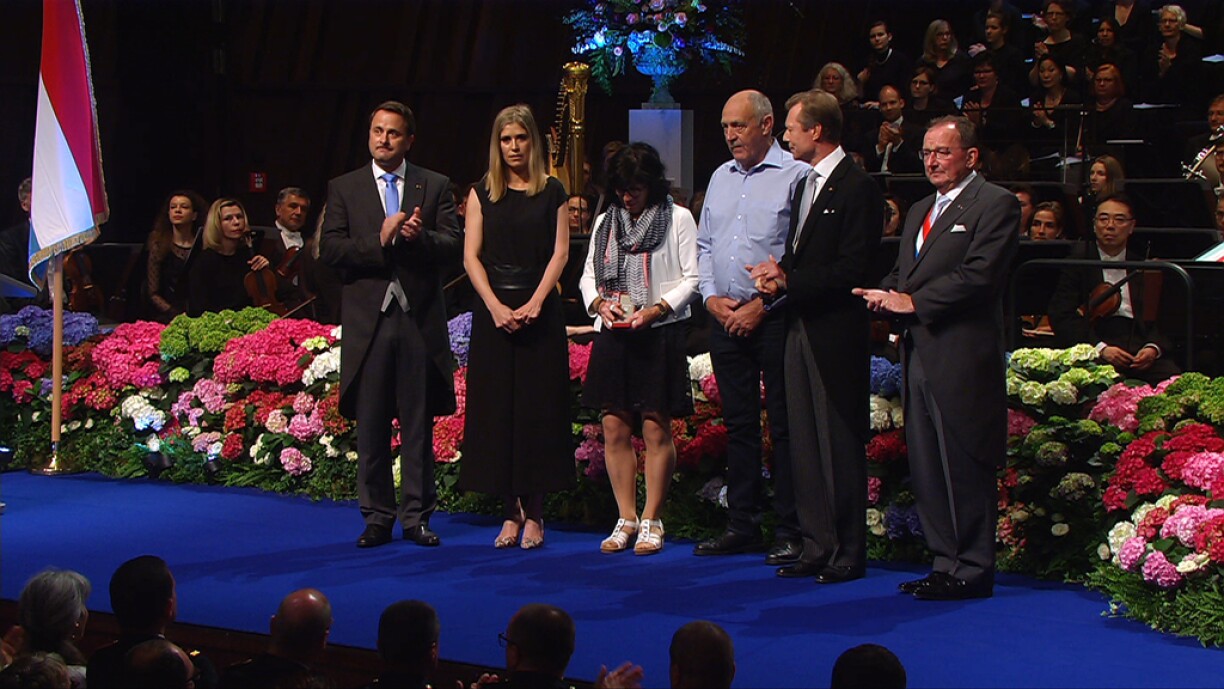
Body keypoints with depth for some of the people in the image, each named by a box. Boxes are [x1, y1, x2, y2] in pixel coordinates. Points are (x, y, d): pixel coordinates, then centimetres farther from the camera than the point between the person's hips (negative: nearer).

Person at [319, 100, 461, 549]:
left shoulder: (435, 187, 9)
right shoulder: (343, 189, 9)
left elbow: (452, 245, 0)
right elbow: (330, 250, -1)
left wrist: (419, 237, -19)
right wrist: (379, 241, -14)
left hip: (419, 319, 0)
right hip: (367, 319, 0)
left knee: (418, 424, 3)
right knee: (371, 426, 3)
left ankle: (416, 516, 10)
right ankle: (377, 517, 11)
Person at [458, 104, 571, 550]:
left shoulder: (552, 192, 6)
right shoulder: (482, 194, 8)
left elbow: (560, 252, 0)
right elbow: (471, 256, 2)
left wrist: (535, 303, -13)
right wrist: (495, 306, -11)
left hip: (540, 310, -1)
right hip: (494, 309, 1)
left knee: (537, 409, -2)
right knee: (496, 410, -1)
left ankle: (534, 512, 2)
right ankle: (511, 512, 5)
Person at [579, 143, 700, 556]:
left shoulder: (678, 219, 3)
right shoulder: (605, 222, 16)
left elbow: (692, 277, -2)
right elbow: (588, 274, 17)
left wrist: (657, 309, -14)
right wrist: (599, 302, -4)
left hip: (659, 335, -4)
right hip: (612, 335, 4)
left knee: (656, 429, -3)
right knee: (614, 429, 2)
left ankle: (651, 520, 5)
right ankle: (626, 519, 11)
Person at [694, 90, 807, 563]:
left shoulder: (796, 177, -6)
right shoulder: (720, 178, 16)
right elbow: (704, 244, 20)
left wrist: (761, 305, -14)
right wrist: (712, 297, 4)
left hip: (773, 317, -6)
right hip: (725, 319, 7)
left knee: (784, 426, -4)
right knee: (738, 425, 11)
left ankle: (790, 533, 0)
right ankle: (742, 527, 17)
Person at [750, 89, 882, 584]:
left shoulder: (856, 188, -12)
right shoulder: (805, 185, 17)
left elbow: (852, 270, -17)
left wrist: (790, 280, -16)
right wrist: (779, 276, 0)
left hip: (836, 333, -9)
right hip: (801, 328, 9)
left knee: (840, 443, -3)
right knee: (804, 443, 10)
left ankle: (848, 553, 4)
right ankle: (818, 546, 17)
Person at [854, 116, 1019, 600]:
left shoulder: (995, 205, -5)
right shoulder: (919, 212, 24)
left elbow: (979, 275, -15)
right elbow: (902, 273, 24)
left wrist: (914, 302, -14)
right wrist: (887, 295, 1)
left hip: (962, 357, -9)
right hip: (920, 355, 9)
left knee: (964, 468, -5)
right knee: (925, 468, 10)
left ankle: (972, 570, 2)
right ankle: (947, 562, 18)